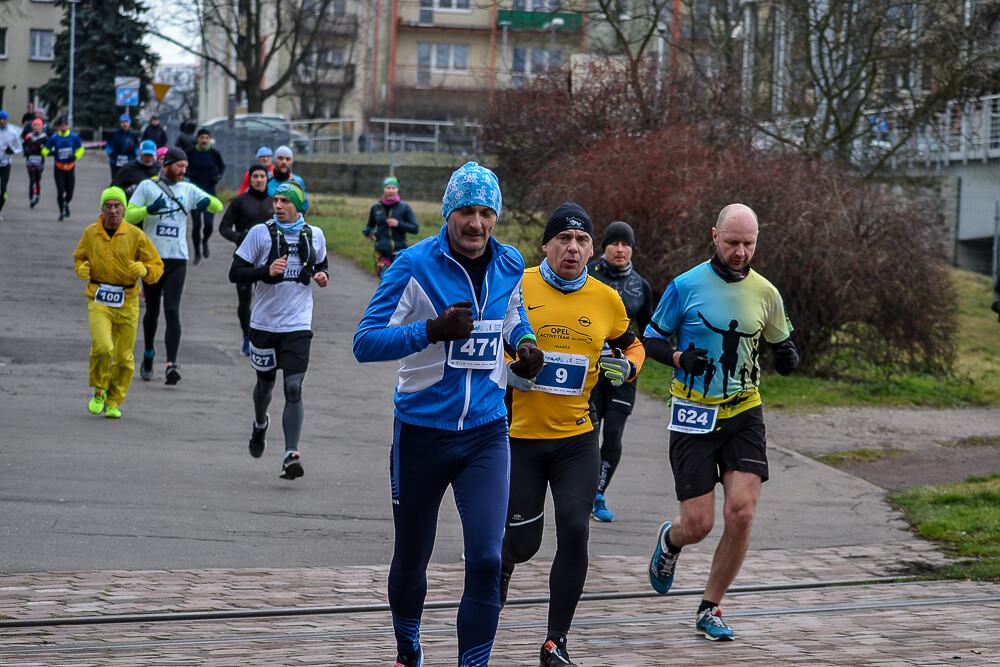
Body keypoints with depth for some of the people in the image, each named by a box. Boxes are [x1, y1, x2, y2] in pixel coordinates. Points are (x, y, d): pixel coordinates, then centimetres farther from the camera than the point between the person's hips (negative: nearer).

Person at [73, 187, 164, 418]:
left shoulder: (135, 235, -3)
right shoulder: (91, 233, 4)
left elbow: (157, 266, 1)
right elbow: (80, 258, 22)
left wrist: (144, 269, -21)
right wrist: (82, 268, -2)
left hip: (127, 302, 0)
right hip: (99, 301, 0)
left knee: (124, 357, 3)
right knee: (102, 347, -20)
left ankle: (113, 402, 22)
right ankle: (99, 391, 5)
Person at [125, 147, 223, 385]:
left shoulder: (188, 189, 10)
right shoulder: (147, 186, 3)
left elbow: (218, 206, 12)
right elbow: (129, 216, -2)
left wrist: (207, 202, -11)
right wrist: (149, 209, -21)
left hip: (177, 258, 1)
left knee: (172, 311, -11)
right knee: (152, 311, 8)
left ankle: (172, 363, -18)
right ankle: (148, 357, 29)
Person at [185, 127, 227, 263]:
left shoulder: (214, 153, -2)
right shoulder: (191, 153, -3)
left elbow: (222, 166, 15)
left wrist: (218, 176, -3)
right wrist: (188, 174, -8)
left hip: (209, 192, 0)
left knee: (208, 223, -10)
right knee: (196, 225, -3)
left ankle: (205, 241, 25)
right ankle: (197, 253, 14)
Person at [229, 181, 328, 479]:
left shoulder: (314, 235, 5)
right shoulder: (261, 233, -3)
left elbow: (321, 265, 24)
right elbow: (235, 273, -4)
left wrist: (322, 275, 1)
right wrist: (267, 271, -20)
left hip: (298, 325, 0)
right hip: (265, 322, 0)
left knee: (293, 388, -13)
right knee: (265, 382, 17)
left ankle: (291, 454, -18)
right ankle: (260, 424, 50)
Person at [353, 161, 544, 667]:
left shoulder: (510, 267, 2)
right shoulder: (414, 266, -12)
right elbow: (366, 343, -17)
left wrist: (526, 345, 4)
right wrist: (433, 330, -31)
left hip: (486, 432, 2)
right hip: (422, 431, -2)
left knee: (486, 558, -13)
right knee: (411, 558, 13)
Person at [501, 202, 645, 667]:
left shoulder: (606, 300, 4)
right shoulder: (516, 288, -5)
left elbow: (631, 346, 20)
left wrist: (626, 366, -2)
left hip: (577, 440, 2)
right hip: (519, 436, -2)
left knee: (574, 533, -11)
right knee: (522, 541, 1)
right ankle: (500, 561, 42)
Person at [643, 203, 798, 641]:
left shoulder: (765, 294, 4)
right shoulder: (686, 286, -5)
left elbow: (780, 342, 18)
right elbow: (651, 339, 2)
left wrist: (787, 356, -6)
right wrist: (680, 357, -18)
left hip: (743, 412, 2)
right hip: (693, 415, -2)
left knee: (741, 513, -13)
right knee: (698, 525, -5)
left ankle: (710, 609, 5)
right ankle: (670, 540, 35)